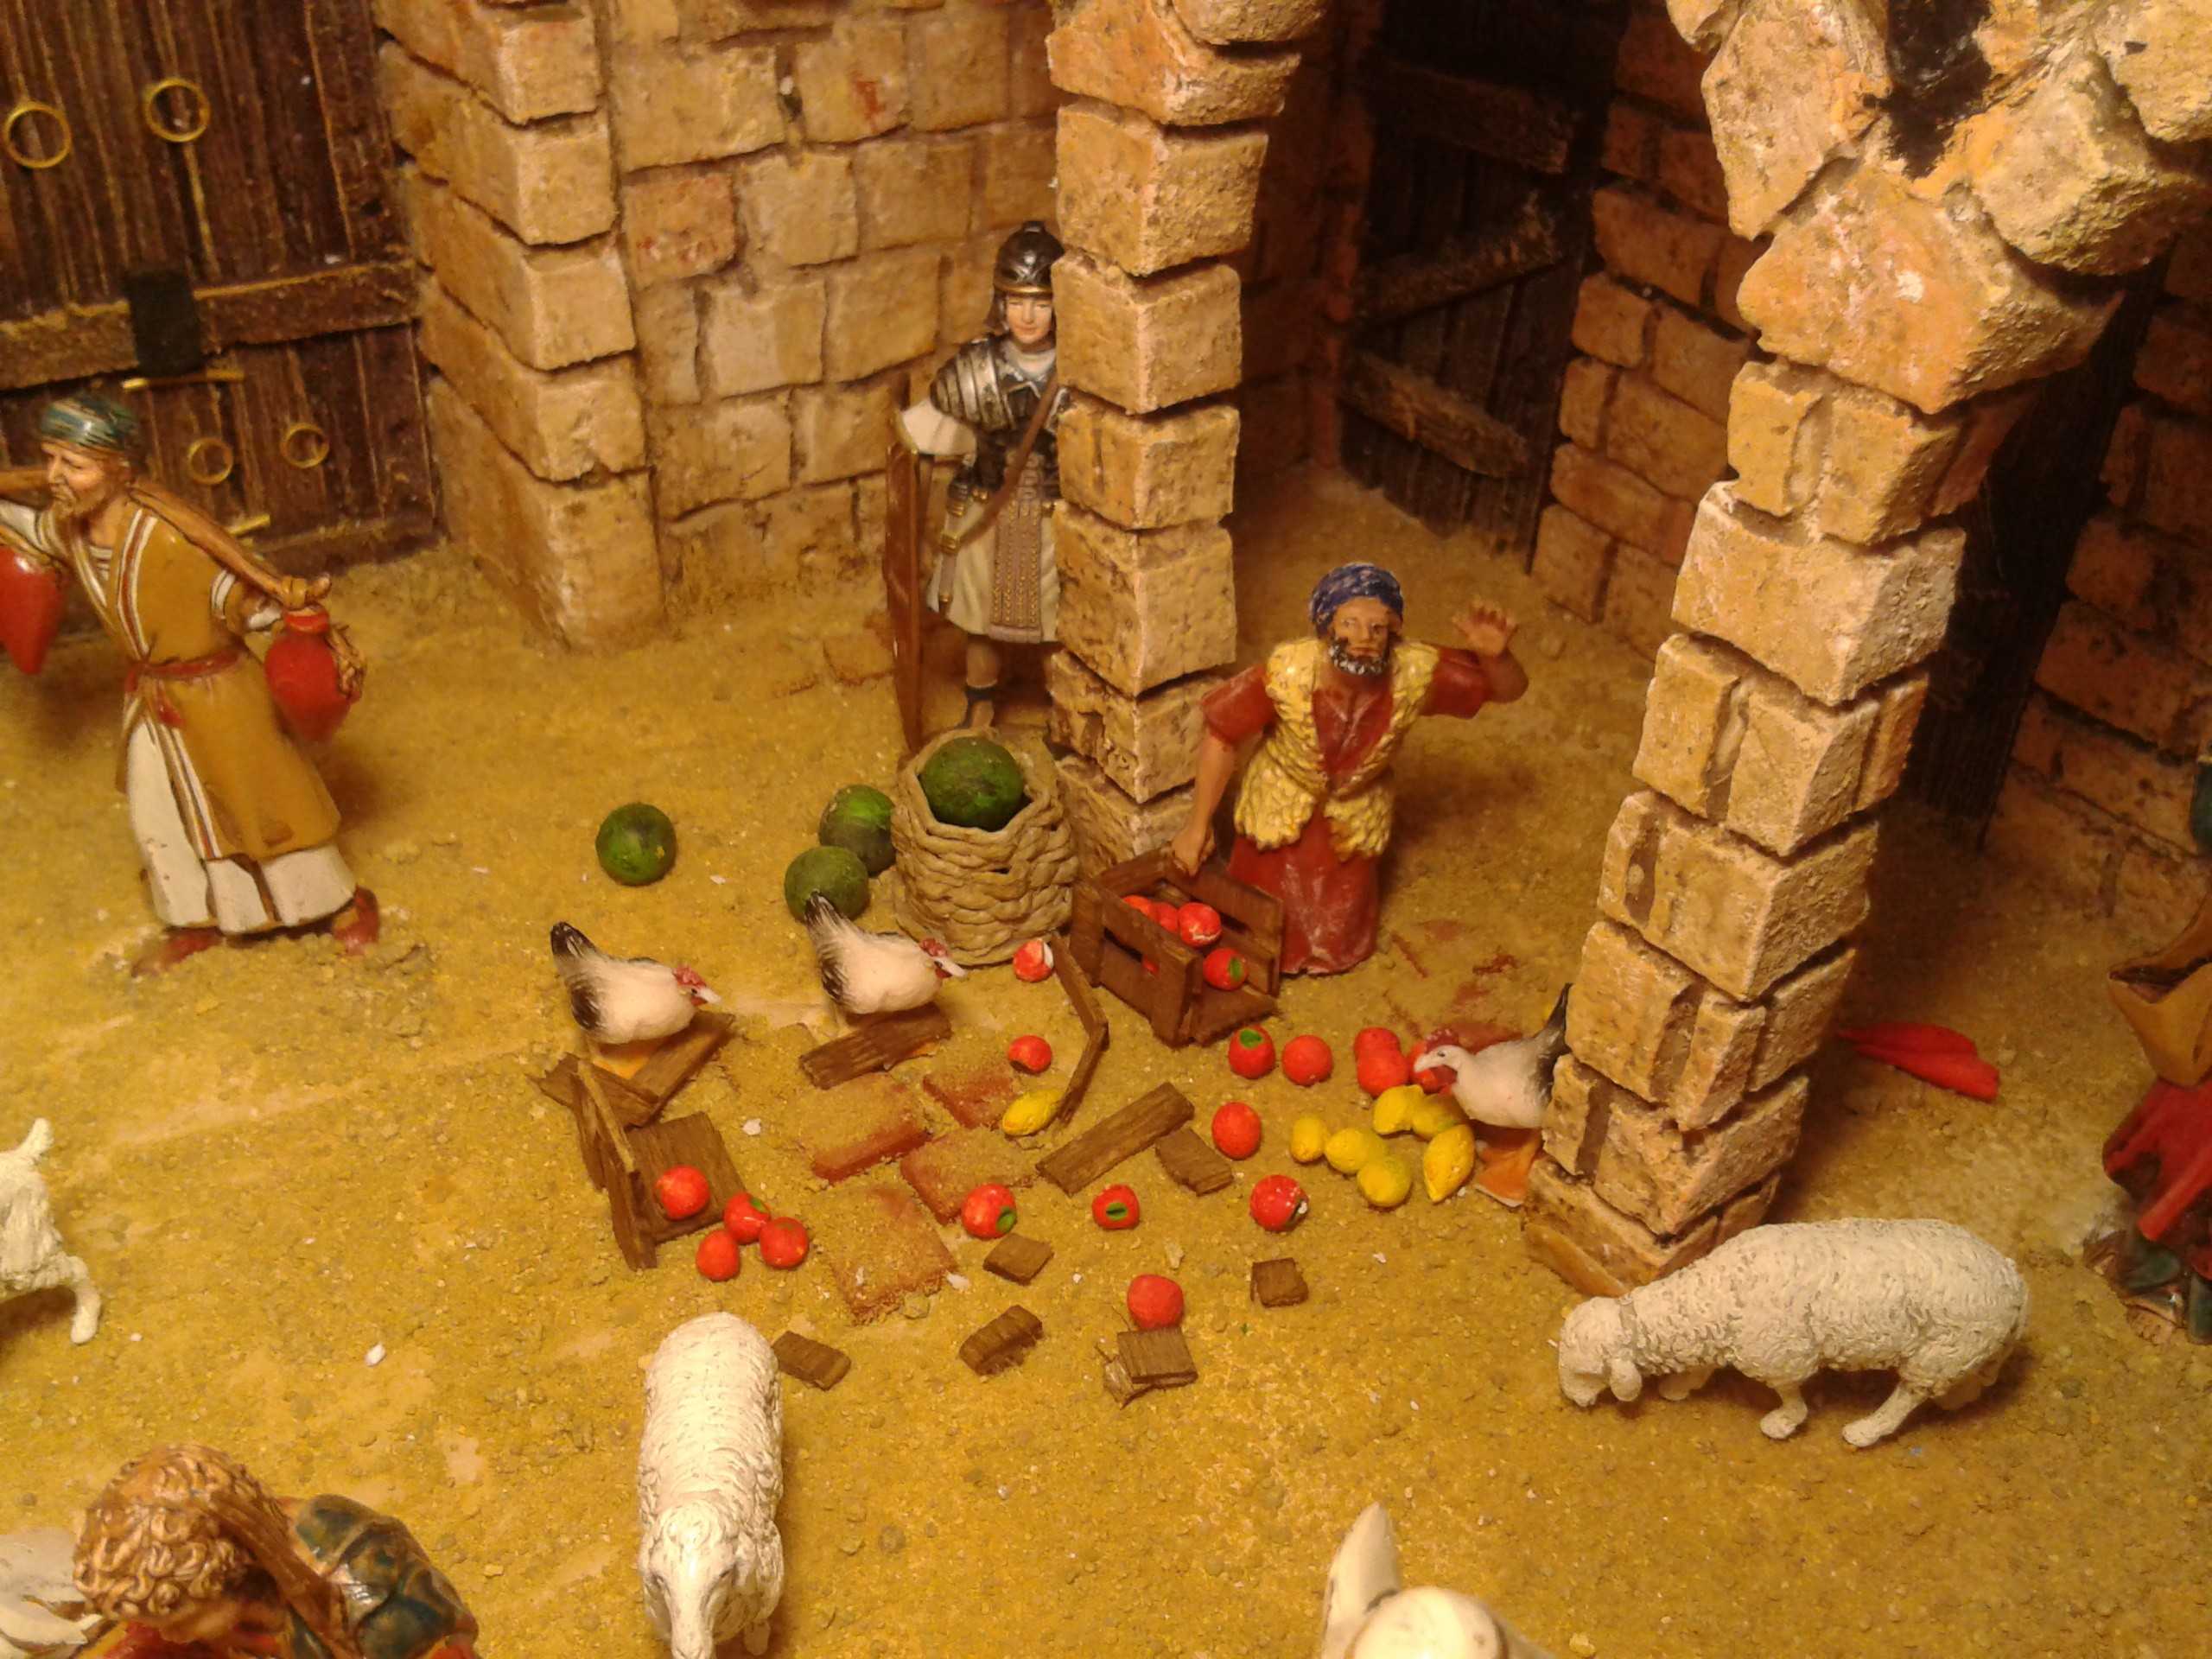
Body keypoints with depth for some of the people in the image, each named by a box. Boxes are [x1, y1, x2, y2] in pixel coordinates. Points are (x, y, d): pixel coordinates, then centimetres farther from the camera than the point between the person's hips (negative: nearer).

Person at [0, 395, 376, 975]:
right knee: (157, 818, 21)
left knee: (263, 804, 9)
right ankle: (198, 922, 43)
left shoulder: (168, 537, -32)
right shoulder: (67, 527, -10)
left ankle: (346, 903, 31)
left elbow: (245, 601, -26)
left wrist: (296, 598, -40)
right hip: (150, 696, 7)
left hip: (215, 693, -7)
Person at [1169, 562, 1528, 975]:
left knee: (1336, 944, 17)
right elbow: (1220, 736, -22)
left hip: (1354, 814, 2)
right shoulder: (1287, 671, -35)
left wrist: (1494, 654, -41)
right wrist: (1197, 827, -19)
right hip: (1280, 807, -2)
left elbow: (1509, 690, -17)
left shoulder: (1416, 671, -29)